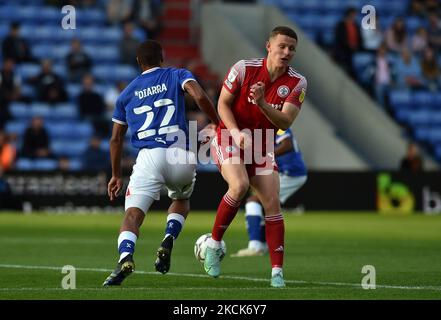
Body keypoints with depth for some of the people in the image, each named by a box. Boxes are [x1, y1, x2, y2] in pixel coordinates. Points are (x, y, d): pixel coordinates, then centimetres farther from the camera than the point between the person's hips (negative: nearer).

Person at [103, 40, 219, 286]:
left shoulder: (127, 93, 21)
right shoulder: (177, 76, 16)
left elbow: (116, 139, 23)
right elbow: (200, 96, -6)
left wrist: (116, 175, 32)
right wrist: (218, 124, 5)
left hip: (149, 157, 0)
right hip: (182, 156, 1)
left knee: (133, 214, -7)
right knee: (181, 200, 29)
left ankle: (126, 258, -35)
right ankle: (168, 241, 2)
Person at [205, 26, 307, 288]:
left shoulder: (297, 83, -7)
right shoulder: (244, 69, -13)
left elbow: (285, 122, -15)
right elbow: (223, 103, -6)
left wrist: (262, 103, -32)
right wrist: (236, 132, -22)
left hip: (263, 146, 3)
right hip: (230, 139, -3)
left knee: (273, 202, -9)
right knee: (239, 185, -30)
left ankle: (277, 272, -5)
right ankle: (214, 243, -10)